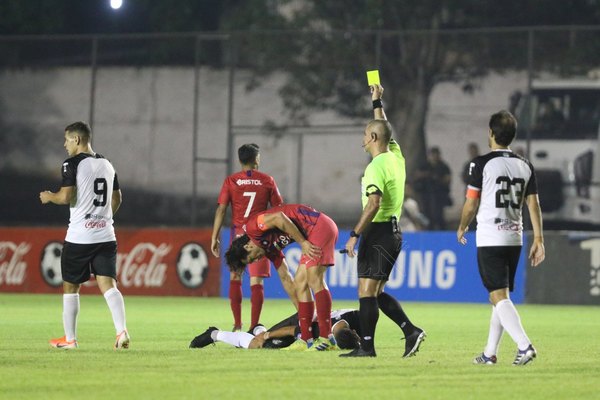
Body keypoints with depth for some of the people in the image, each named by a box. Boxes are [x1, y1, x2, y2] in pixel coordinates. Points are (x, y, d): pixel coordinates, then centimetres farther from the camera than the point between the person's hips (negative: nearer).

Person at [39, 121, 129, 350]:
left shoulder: (73, 164, -8)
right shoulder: (107, 165, 13)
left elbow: (66, 197, -17)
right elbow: (117, 199, 20)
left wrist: (49, 197, 3)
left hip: (79, 237, -5)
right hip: (106, 235, 5)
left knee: (70, 286, 9)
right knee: (107, 284, -3)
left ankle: (69, 338, 14)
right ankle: (122, 331, -22)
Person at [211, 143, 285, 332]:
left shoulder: (230, 181, -1)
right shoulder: (267, 180, 1)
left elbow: (221, 210, -4)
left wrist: (214, 238, 0)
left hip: (238, 233, 0)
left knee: (235, 278, 13)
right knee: (256, 281, 0)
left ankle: (237, 325, 10)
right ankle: (254, 326, -4)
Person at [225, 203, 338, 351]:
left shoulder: (252, 227, -5)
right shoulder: (269, 248, 21)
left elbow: (279, 218, -21)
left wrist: (303, 243, -16)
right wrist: (300, 310, 25)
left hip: (320, 226, -10)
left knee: (314, 280, -15)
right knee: (300, 282, 7)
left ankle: (327, 338, -20)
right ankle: (306, 339, 5)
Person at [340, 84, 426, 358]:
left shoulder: (376, 166, -15)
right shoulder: (395, 157, 10)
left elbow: (373, 204, -25)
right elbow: (383, 129, 31)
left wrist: (354, 235, -24)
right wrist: (377, 102, 39)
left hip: (378, 232, -9)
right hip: (394, 230, 9)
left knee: (366, 290, -6)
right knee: (376, 292, 13)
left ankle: (366, 346, -7)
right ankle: (411, 331, 3)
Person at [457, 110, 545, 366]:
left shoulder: (482, 164, -8)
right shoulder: (525, 166, 8)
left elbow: (471, 203, -4)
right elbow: (533, 204, 6)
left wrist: (462, 228, 13)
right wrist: (538, 239, 7)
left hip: (489, 239, -6)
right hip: (514, 238, 6)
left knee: (499, 296, -9)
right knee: (500, 296, 15)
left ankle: (524, 345, -25)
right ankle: (490, 353, 20)